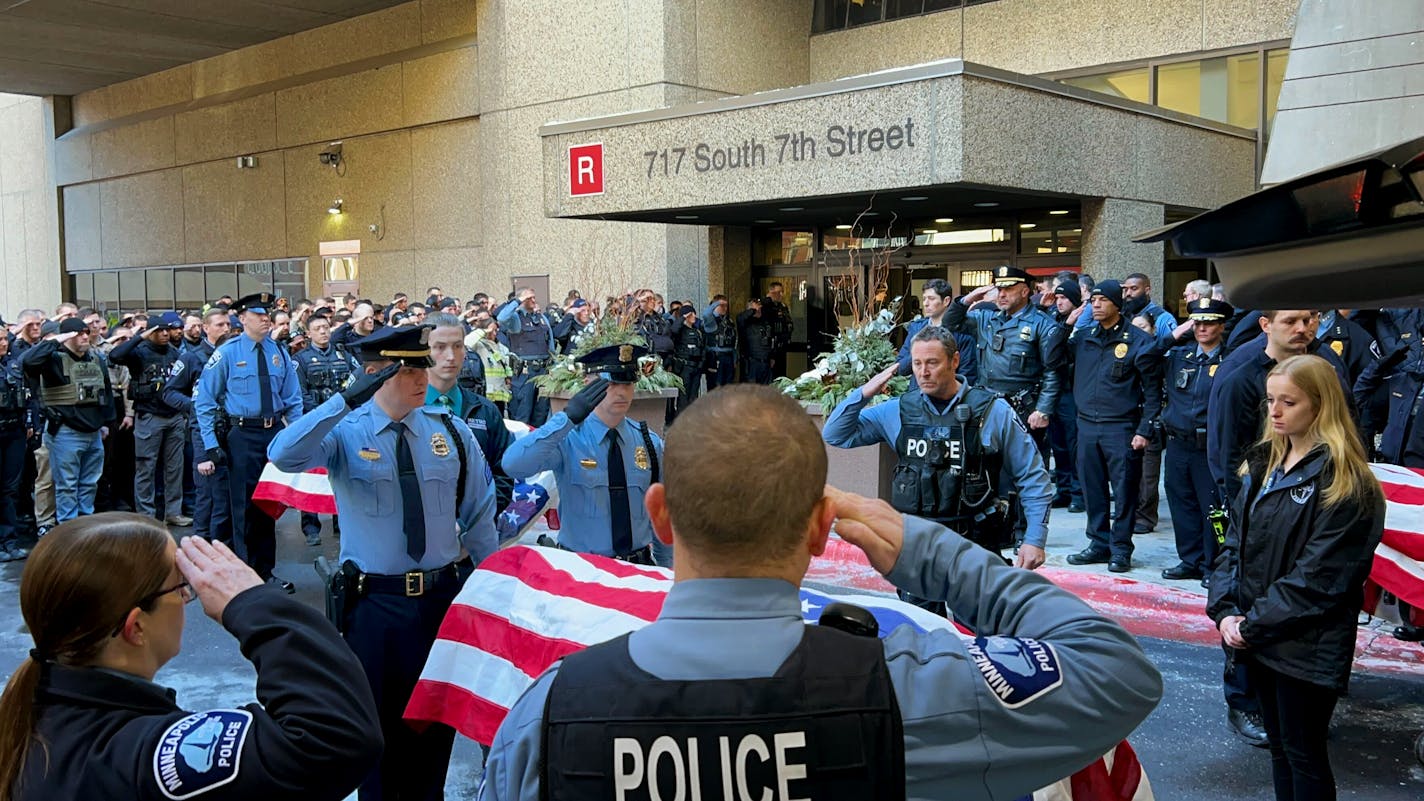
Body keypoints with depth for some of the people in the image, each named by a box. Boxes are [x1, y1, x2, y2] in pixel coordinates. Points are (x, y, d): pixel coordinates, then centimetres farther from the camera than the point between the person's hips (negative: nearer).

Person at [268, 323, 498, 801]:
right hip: (374, 601, -3)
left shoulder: (451, 431, 0)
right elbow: (283, 456, -31)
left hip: (446, 595, 3)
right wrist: (347, 400, -35)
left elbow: (479, 518, 7)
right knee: (379, 720, 13)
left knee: (437, 716, 17)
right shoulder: (344, 433, -9)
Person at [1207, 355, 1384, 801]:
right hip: (1256, 636, 7)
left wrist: (1254, 625, -16)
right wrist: (1225, 610, -5)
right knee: (1279, 746, 17)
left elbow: (1319, 576, -18)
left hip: (1307, 644, -7)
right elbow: (1234, 543, 8)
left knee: (1304, 755, 5)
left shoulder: (1344, 481, -14)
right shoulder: (1263, 463, 9)